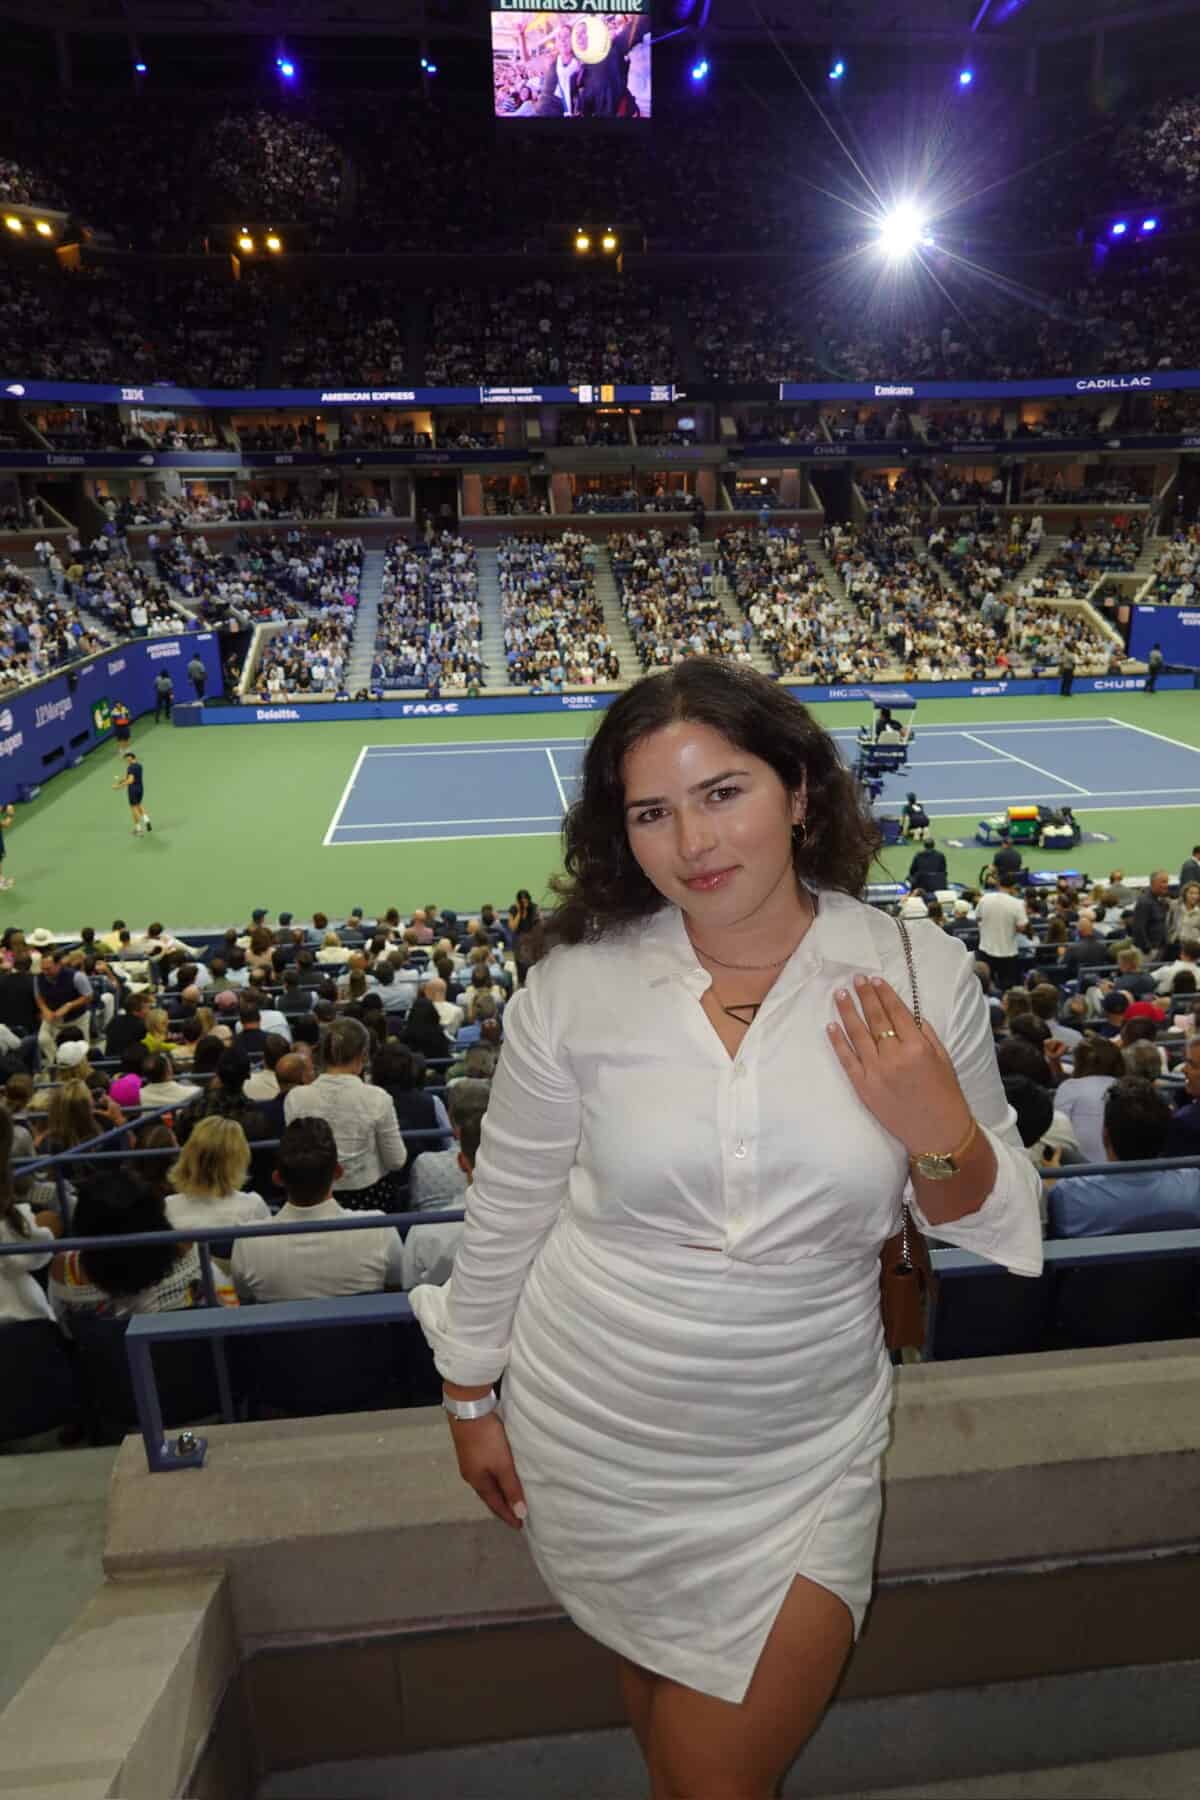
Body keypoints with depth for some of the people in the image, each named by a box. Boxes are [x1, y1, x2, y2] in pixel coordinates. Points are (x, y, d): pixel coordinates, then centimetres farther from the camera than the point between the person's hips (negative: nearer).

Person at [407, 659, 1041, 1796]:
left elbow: (994, 1224, -1)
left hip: (803, 1450, 0)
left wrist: (941, 1135, -22)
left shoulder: (920, 975, -12)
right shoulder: (578, 986, -14)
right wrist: (471, 1396, 6)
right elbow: (506, 1206, -2)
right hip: (595, 1435, 1)